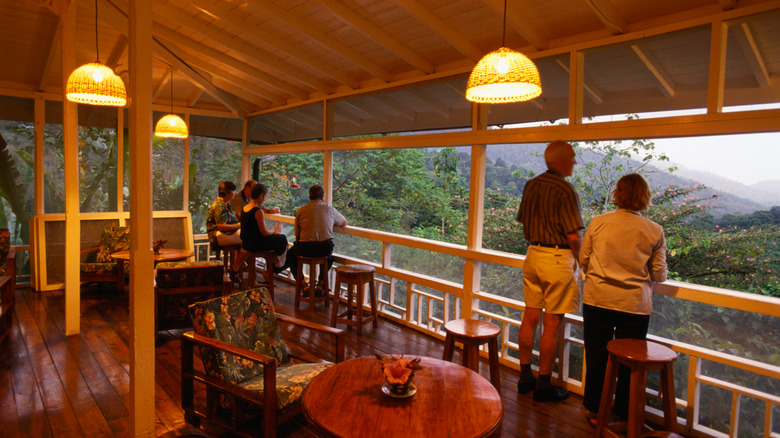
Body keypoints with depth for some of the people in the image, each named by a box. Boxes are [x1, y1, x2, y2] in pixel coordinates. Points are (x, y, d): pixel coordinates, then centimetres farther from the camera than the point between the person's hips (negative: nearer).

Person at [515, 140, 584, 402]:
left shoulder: (530, 186, 7)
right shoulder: (565, 190, -15)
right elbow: (574, 236, -16)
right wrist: (580, 260, 1)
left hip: (533, 255, 7)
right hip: (558, 258, -7)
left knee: (530, 317, 13)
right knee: (552, 324, 2)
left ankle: (525, 378, 24)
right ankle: (543, 386, 13)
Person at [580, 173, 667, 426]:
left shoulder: (597, 223, -4)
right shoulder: (654, 231, -4)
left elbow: (583, 260, 3)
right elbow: (659, 275, 1)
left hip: (598, 300, 1)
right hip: (635, 305, 0)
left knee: (596, 357, 13)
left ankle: (595, 410, 26)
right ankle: (624, 415, 27)